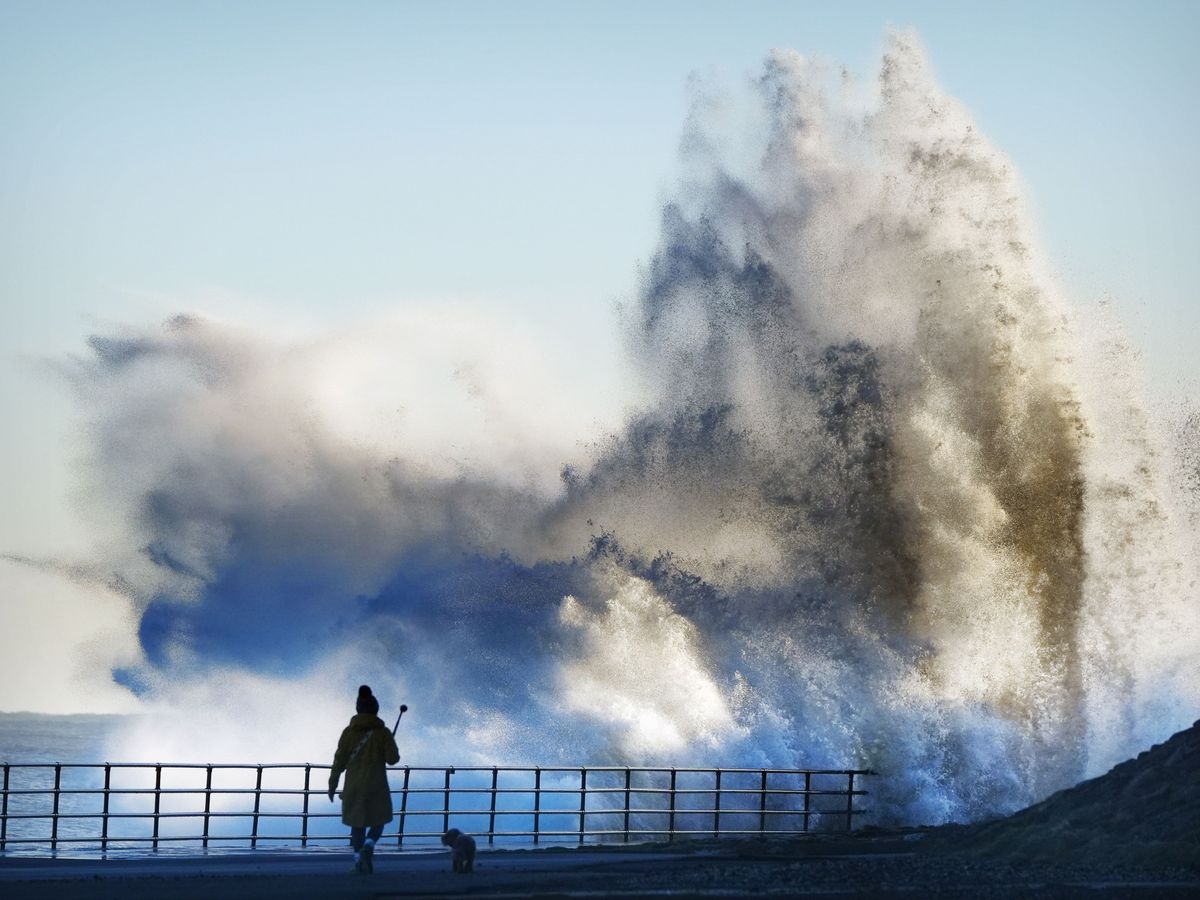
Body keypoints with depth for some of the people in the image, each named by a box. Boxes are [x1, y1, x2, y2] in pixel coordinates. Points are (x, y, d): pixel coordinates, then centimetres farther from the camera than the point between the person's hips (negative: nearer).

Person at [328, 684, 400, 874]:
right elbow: (393, 759, -8)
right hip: (376, 787, -1)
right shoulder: (383, 732, -5)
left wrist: (332, 784, 5)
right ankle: (368, 846, -15)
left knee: (357, 823, 10)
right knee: (378, 821, 12)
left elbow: (339, 760, -2)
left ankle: (359, 860, 4)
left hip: (353, 787, 2)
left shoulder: (349, 732, -1)